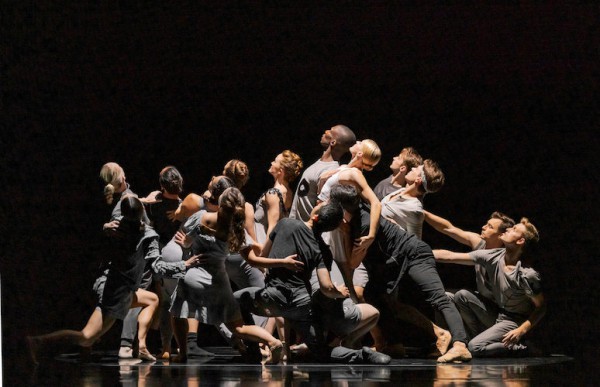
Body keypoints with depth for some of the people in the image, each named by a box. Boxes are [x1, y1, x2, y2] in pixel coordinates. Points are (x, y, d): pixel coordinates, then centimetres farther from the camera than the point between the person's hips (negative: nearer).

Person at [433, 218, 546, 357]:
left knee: (475, 347, -24)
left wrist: (521, 330, -25)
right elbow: (449, 256, -5)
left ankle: (518, 347, -4)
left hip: (514, 321, -7)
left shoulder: (527, 274, -22)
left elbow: (541, 307, -13)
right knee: (461, 295, -10)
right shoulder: (493, 257, -6)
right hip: (496, 314, 7)